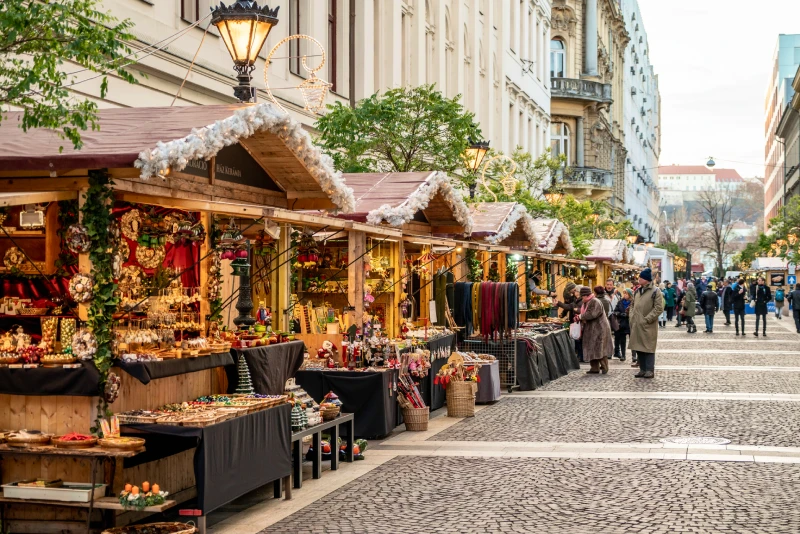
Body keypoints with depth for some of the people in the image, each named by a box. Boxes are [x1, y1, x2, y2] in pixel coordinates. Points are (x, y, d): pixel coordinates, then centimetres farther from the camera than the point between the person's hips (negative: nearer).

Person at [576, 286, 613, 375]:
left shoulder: (595, 302, -16)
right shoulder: (586, 303, 14)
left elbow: (592, 314, -27)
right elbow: (586, 314, 19)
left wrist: (581, 316, -18)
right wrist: (579, 317, 0)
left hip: (599, 329, -10)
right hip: (590, 330, 10)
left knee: (599, 348, -6)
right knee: (592, 349, 8)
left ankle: (604, 367, 2)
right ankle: (594, 368, 11)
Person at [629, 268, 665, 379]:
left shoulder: (655, 291, -8)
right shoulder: (637, 291, 14)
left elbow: (659, 308, -13)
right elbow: (633, 305, 23)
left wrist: (647, 319, -16)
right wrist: (631, 316, 7)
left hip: (648, 326, -7)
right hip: (636, 325, 7)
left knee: (648, 348, -4)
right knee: (639, 347, 9)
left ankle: (650, 370, 1)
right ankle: (642, 369, 17)